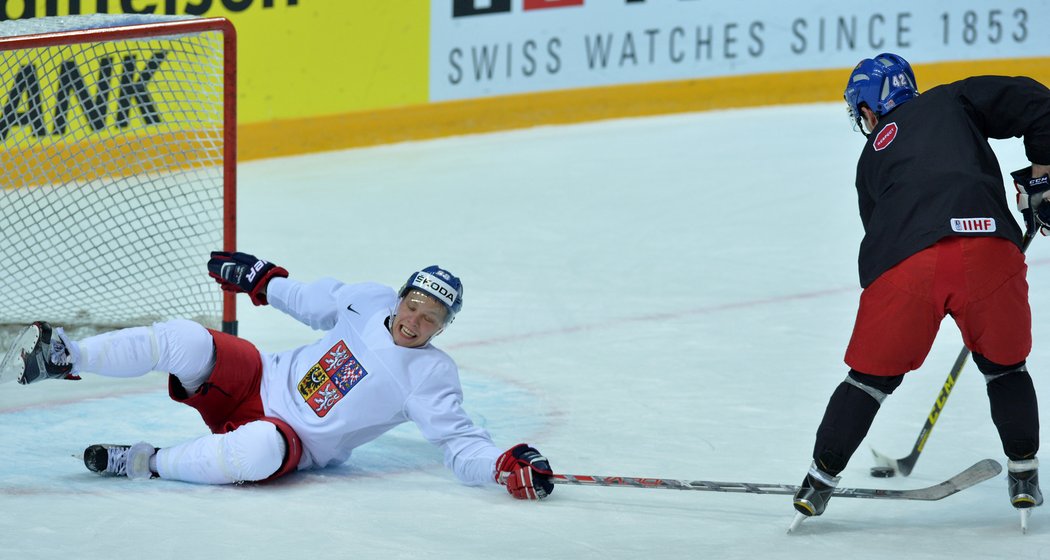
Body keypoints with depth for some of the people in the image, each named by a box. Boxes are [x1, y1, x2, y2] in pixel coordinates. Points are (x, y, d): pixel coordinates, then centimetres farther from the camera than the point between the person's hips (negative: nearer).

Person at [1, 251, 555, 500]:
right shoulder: (370, 300, -1)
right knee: (182, 340, -17)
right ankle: (63, 358, 1)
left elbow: (460, 442, -20)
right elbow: (315, 300, 18)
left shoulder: (429, 377, -15)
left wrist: (506, 466, -38)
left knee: (259, 451, -41)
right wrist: (262, 279, 25)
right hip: (266, 378, 5)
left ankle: (146, 462, -21)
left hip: (296, 439, -5)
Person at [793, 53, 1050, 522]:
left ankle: (820, 480, 25)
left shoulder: (871, 160, 32)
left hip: (904, 264, 1)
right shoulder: (951, 101, 25)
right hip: (987, 248, -1)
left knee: (873, 374, 20)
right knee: (1004, 364, 25)